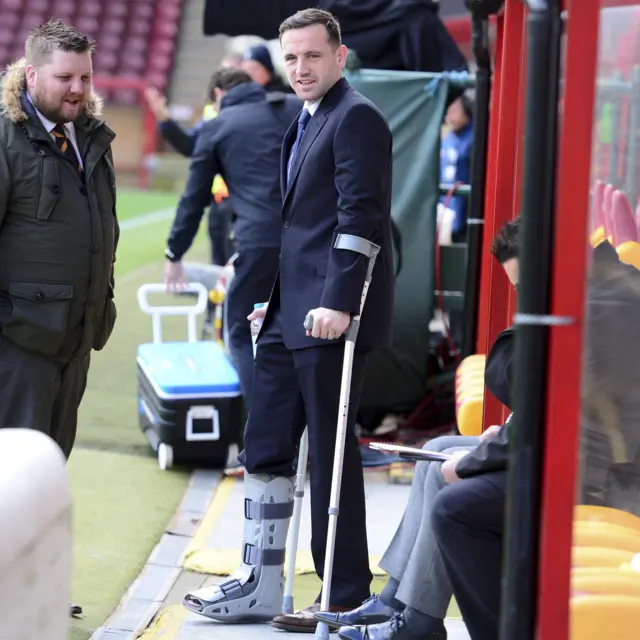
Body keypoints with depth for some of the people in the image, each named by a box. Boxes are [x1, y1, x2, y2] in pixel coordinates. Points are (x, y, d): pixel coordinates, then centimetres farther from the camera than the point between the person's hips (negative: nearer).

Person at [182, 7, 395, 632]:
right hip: (289, 312, 10)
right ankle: (258, 585, 21)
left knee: (331, 455, -2)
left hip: (329, 316, -10)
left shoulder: (356, 118, -11)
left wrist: (338, 303, -24)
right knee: (264, 449, 12)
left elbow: (361, 216, -19)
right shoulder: (305, 122, 19)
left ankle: (346, 598, 8)